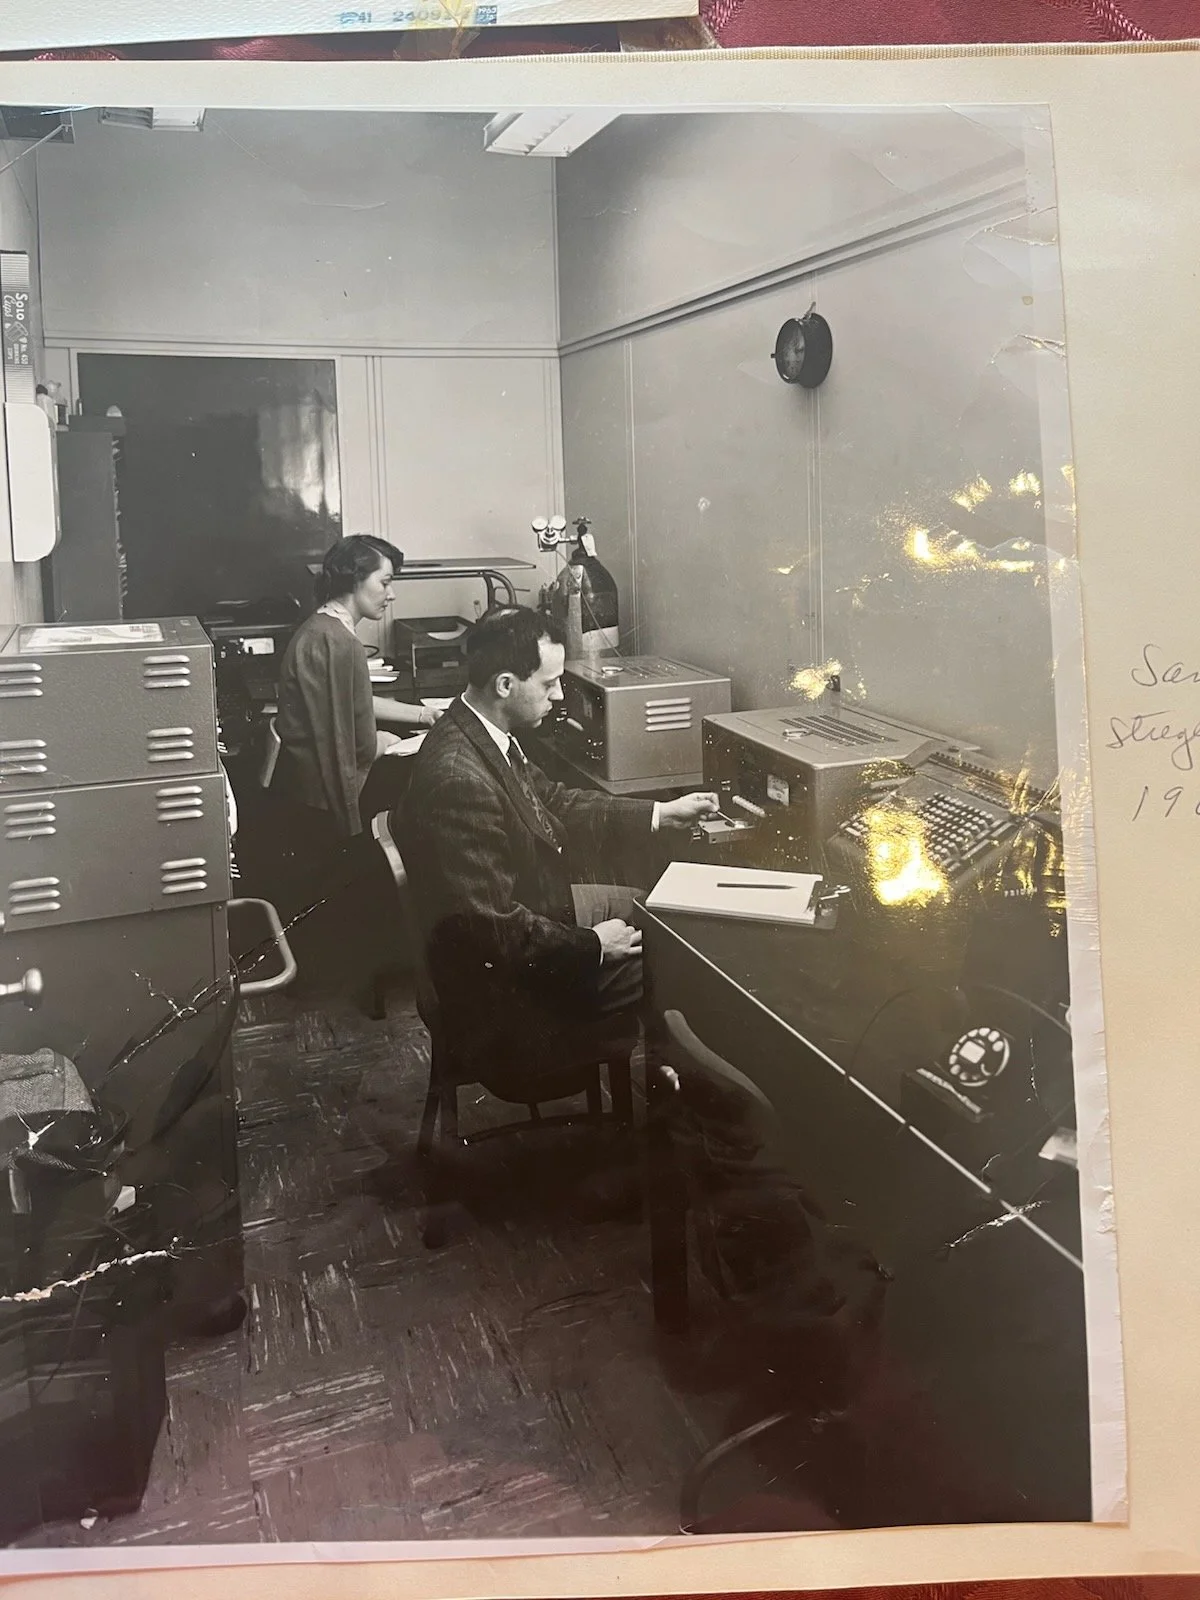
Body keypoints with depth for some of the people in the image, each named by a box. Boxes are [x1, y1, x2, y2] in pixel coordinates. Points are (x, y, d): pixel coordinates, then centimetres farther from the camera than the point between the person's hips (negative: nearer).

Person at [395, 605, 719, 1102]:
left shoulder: (487, 735, -4)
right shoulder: (458, 779, -34)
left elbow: (554, 803, 13)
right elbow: (494, 930, -31)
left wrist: (659, 813, 11)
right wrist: (592, 946, -19)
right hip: (503, 977, -10)